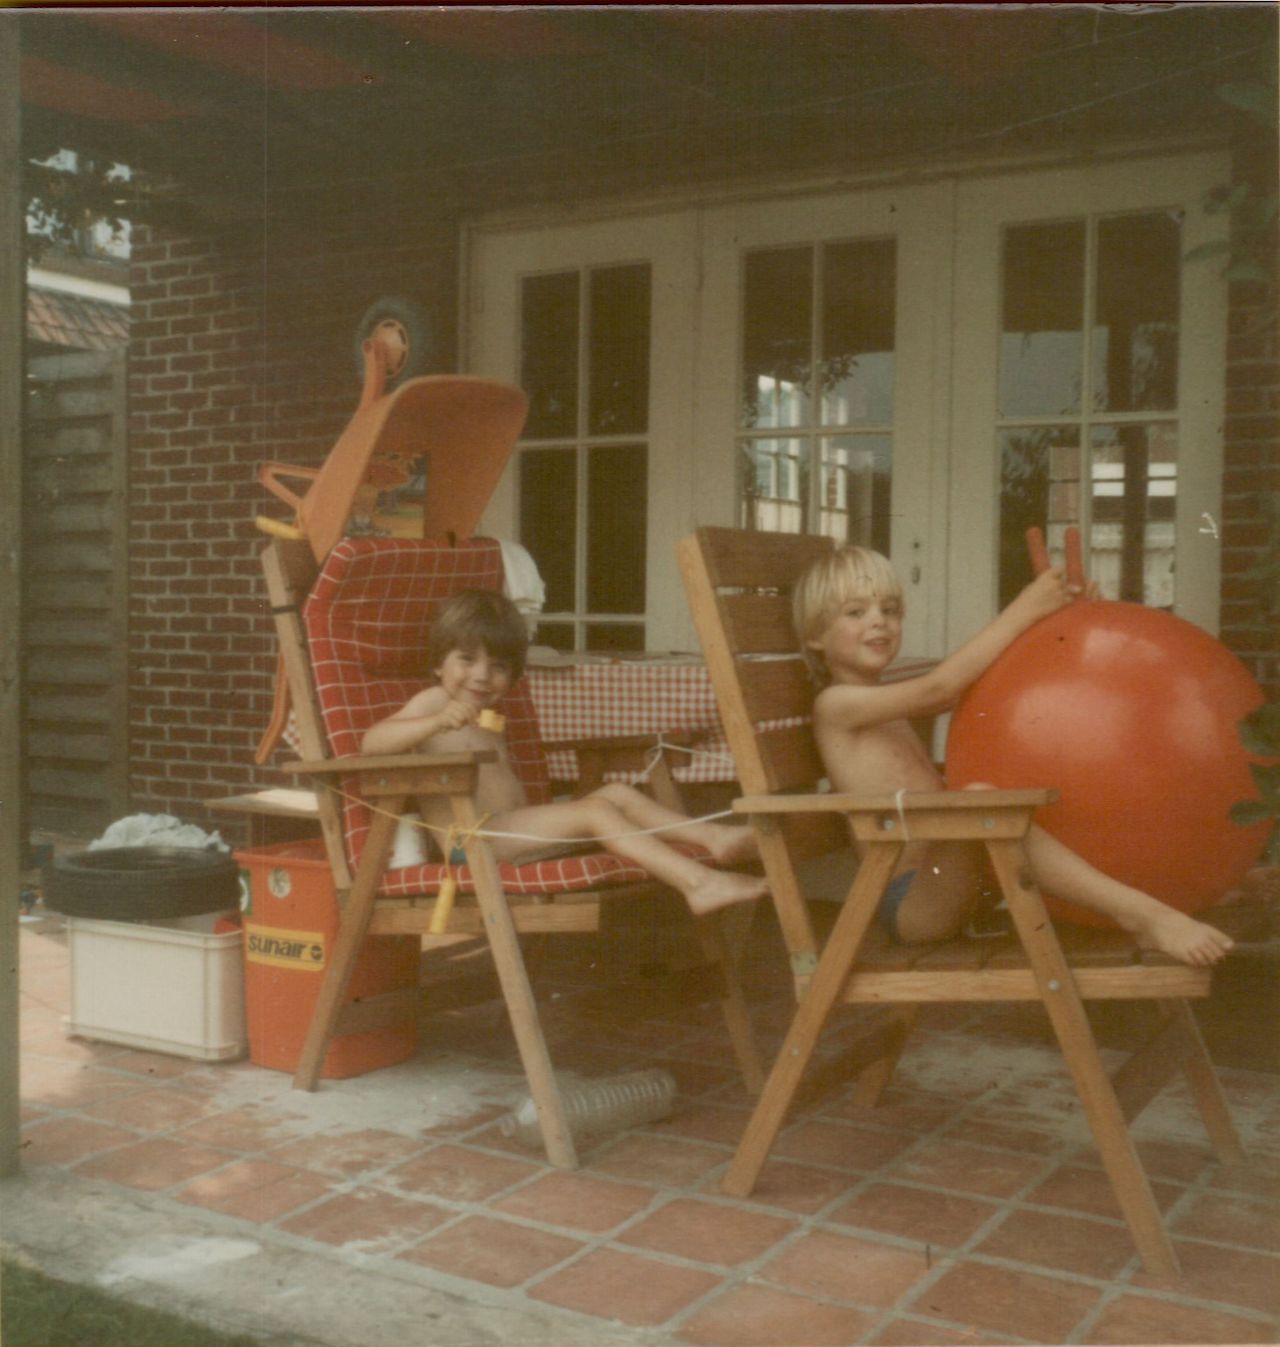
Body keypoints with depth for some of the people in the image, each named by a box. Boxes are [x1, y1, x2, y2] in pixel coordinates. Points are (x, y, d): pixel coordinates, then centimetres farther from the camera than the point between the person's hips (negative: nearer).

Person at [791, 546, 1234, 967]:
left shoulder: (890, 706, 21)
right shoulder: (835, 704, -4)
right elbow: (940, 687, -14)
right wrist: (1024, 609, -12)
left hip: (962, 886, 9)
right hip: (912, 901, -9)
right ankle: (1140, 913, -39)